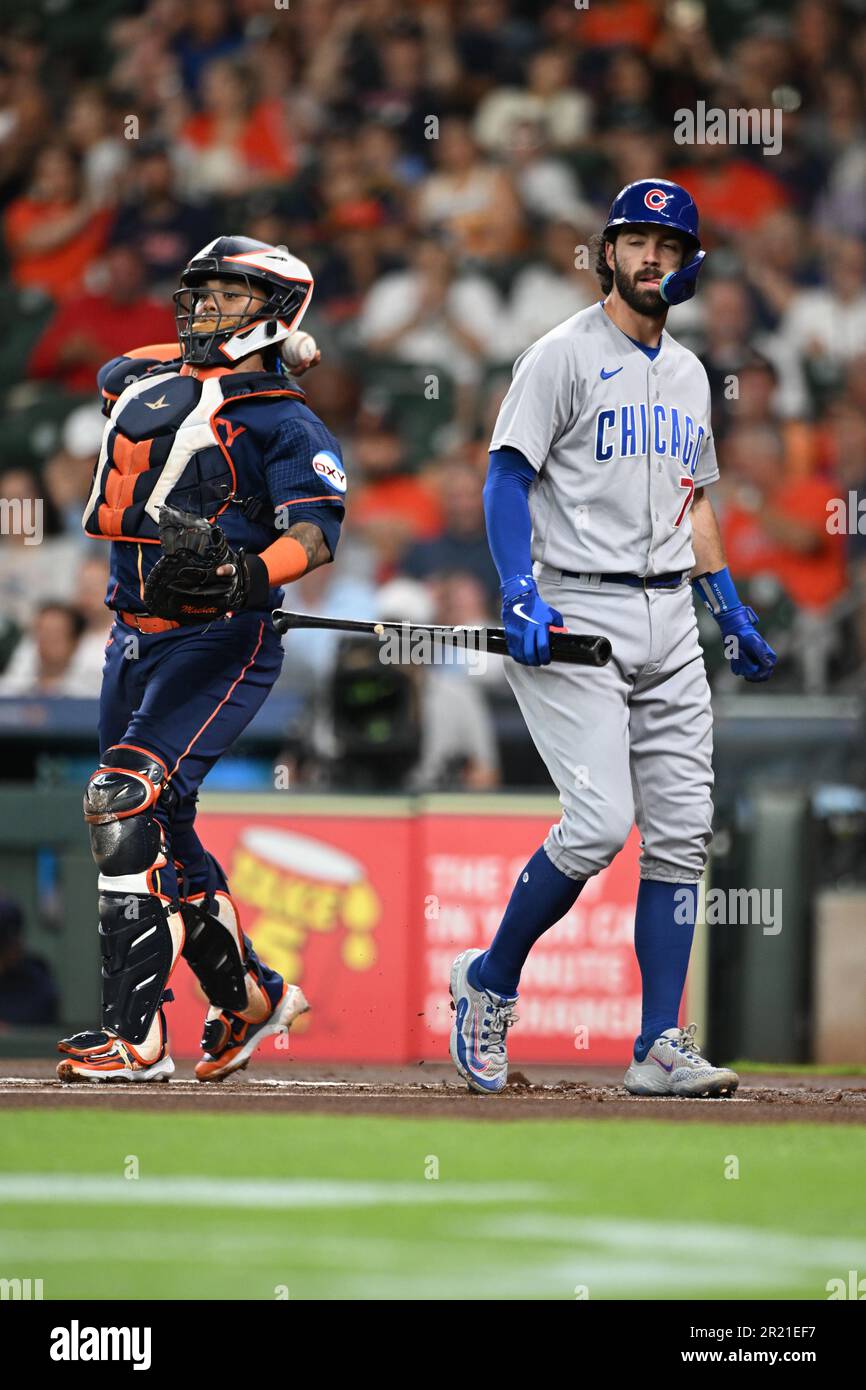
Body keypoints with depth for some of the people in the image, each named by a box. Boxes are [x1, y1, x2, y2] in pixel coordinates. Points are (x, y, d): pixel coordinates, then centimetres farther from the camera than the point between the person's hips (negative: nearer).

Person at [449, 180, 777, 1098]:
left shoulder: (687, 373, 18)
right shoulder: (565, 356, -3)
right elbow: (508, 478, -8)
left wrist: (734, 617, 20)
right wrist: (521, 597, -21)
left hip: (669, 622, 7)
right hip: (577, 614, -7)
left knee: (680, 832, 0)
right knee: (599, 823, -17)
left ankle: (659, 1047, 1)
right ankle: (490, 980, 4)